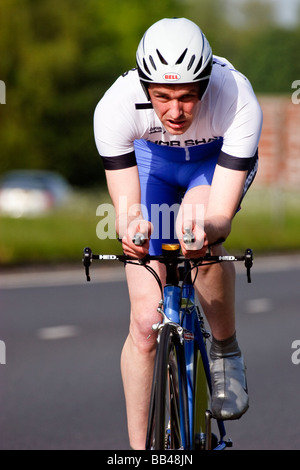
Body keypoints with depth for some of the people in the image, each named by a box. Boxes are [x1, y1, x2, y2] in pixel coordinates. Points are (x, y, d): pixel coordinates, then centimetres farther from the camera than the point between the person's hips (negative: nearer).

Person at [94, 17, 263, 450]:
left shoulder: (238, 101, -40)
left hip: (219, 158, -1)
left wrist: (204, 229, -62)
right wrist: (130, 230, -55)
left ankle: (226, 352, -11)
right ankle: (139, 448, 5)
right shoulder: (116, 106, -37)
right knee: (145, 320, -9)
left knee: (202, 229, -37)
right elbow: (125, 209, -32)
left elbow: (221, 217, -40)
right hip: (152, 157, 1)